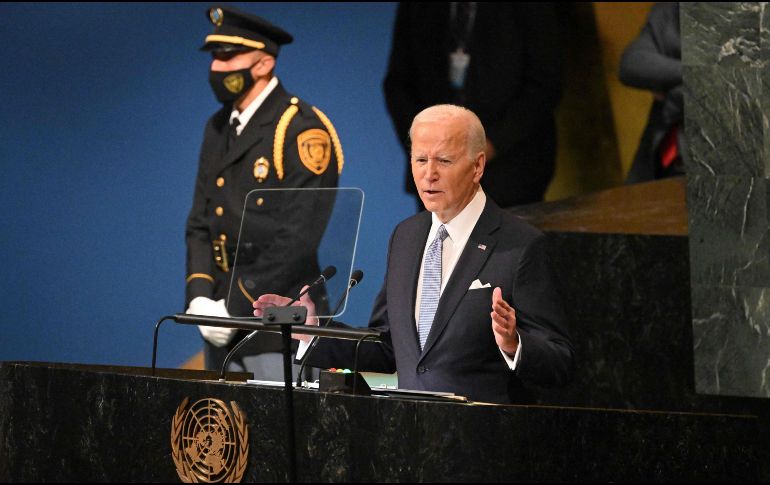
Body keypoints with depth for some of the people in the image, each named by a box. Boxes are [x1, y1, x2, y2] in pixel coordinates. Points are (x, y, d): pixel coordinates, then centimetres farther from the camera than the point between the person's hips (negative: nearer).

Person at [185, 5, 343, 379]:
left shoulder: (304, 130, -11)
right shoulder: (219, 128, 15)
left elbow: (299, 239, -17)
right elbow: (199, 224, 15)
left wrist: (235, 307, -17)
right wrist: (199, 298, -2)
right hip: (223, 325, 8)